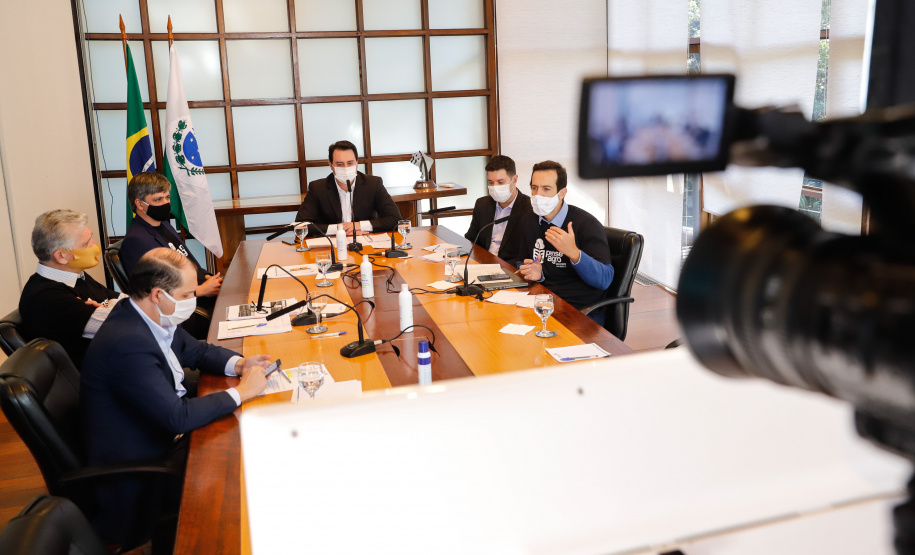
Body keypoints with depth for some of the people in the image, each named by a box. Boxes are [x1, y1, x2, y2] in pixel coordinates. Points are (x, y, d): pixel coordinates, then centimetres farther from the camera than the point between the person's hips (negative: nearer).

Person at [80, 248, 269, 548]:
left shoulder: (156, 317, -3)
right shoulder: (125, 342, -31)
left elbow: (197, 351, 14)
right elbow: (178, 417, -32)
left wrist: (238, 364, -5)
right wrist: (241, 392, -22)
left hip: (164, 430, 9)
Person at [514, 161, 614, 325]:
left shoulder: (587, 224, -10)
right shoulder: (529, 222, 10)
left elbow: (605, 280, -18)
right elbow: (522, 264, 22)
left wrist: (573, 253, -33)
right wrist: (534, 274, -3)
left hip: (582, 313, -6)